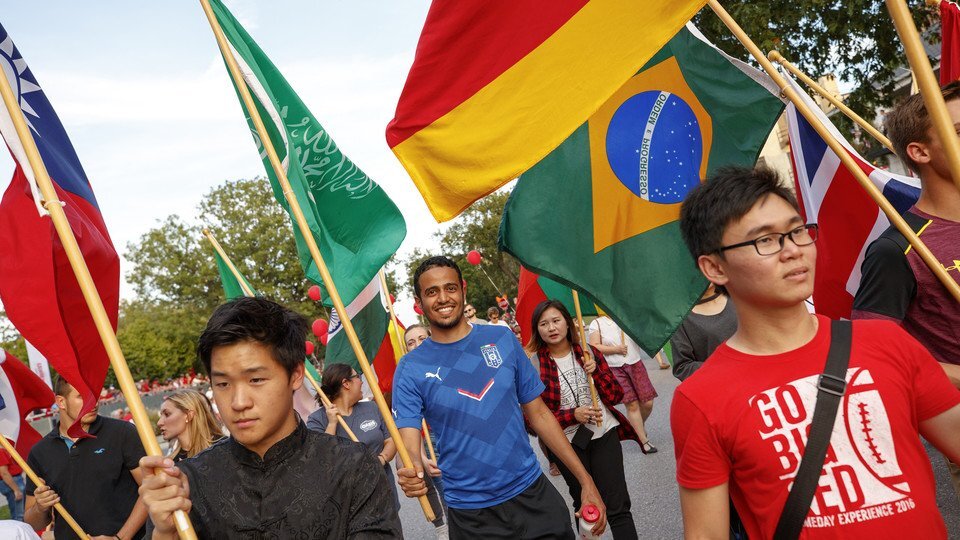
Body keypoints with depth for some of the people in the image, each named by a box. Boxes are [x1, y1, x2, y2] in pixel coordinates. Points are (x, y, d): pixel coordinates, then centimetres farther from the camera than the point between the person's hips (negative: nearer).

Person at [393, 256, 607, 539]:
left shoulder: (502, 338, -1)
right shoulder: (410, 369, -7)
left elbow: (538, 413, 3)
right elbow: (408, 443, -14)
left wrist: (586, 480, 1)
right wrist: (411, 472, -37)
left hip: (533, 494, 2)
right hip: (470, 515, -2)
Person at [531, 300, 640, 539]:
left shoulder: (588, 352, 0)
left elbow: (616, 396, 1)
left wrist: (595, 371, -15)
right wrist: (573, 415, -20)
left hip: (604, 435, 1)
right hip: (568, 443, -1)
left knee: (618, 507, -1)